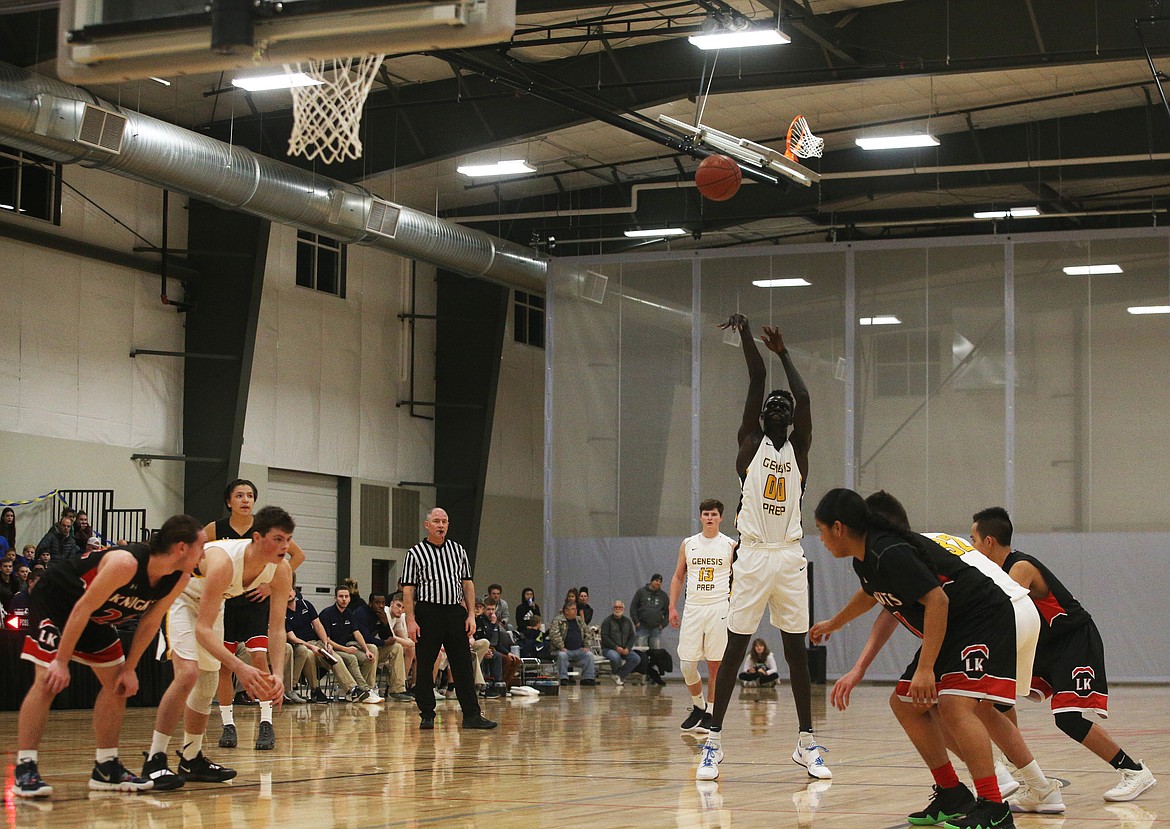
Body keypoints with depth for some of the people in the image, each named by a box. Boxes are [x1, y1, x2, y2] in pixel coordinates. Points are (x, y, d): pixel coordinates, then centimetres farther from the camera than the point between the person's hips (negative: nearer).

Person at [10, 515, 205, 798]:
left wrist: (129, 668, 0)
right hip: (53, 603, -8)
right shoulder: (125, 563, -36)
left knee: (118, 684, 4)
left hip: (97, 617, 9)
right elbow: (83, 608, -31)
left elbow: (150, 621, 1)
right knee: (48, 682, -18)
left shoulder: (179, 580, -13)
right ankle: (24, 770, -15)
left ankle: (106, 769, 11)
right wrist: (62, 661, -28)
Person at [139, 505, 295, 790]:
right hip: (180, 596, -7)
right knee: (188, 673, -24)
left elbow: (277, 628, -15)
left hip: (211, 601, 8)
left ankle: (191, 759, 26)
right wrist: (239, 667, -52)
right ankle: (154, 761, -18)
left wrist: (278, 674, -31)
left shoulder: (281, 571, -21)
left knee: (208, 684, 10)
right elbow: (202, 629, -42)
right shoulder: (223, 561, -41)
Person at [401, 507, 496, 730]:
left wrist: (471, 614, 5)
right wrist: (411, 620, -10)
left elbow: (467, 584, 14)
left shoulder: (458, 551, 13)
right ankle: (427, 715, 9)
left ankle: (471, 715, 1)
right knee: (424, 666, 1)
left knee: (463, 665, 1)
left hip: (455, 612, 3)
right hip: (428, 613, -3)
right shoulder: (415, 553, 2)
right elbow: (408, 590, -2)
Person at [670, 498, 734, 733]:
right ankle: (698, 706, 20)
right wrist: (672, 606, 6)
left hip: (719, 608, -2)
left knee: (715, 664, -1)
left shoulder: (730, 546, 3)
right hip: (693, 608, 2)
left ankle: (710, 713, 9)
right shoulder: (688, 544, 9)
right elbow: (678, 577, 15)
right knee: (686, 664, -2)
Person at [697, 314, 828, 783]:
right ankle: (714, 741, 1)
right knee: (735, 648, -3)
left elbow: (803, 397, 0)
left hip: (790, 559, 2)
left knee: (797, 650, 6)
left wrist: (783, 352, 4)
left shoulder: (799, 449, 12)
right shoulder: (750, 444, 7)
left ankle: (806, 743, 12)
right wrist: (745, 331, -1)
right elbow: (756, 381, 1)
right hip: (751, 557, -2)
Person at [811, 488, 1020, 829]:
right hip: (950, 629, 11)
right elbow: (870, 594, 32)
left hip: (984, 619, -11)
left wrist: (925, 668, -30)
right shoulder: (865, 559, 8)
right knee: (904, 703, 13)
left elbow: (937, 600, -29)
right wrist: (833, 624, 49)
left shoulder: (891, 554, -24)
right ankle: (952, 797, 18)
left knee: (955, 704, -27)